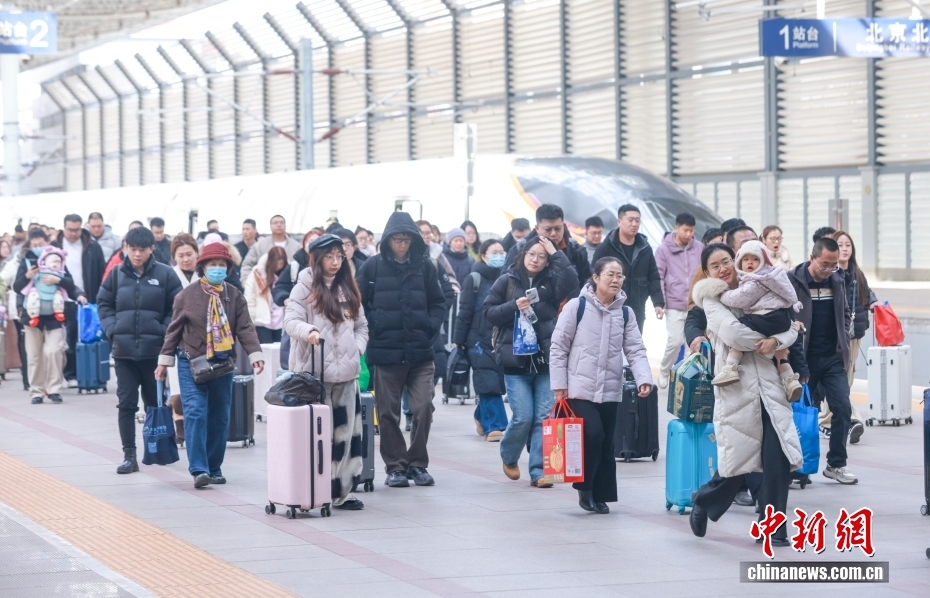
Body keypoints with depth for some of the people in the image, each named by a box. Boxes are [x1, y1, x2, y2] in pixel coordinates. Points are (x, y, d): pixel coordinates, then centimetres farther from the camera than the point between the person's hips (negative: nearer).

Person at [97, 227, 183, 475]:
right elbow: (103, 303, 11)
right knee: (126, 403, 0)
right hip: (123, 349, 2)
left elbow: (177, 307, -2)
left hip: (154, 349, -2)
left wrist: (164, 331, -11)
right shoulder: (117, 274, 3)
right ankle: (129, 456, 3)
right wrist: (111, 329, -2)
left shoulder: (165, 274, -4)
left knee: (155, 402, 11)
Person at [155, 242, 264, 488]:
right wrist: (165, 360, 2)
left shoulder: (234, 296, 3)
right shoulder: (187, 295, -2)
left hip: (223, 364, 3)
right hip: (191, 362, -3)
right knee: (195, 413, -14)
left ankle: (214, 468, 18)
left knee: (219, 417, 7)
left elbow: (245, 328, -2)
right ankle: (198, 469, -17)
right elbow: (174, 329, 3)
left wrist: (255, 354, -15)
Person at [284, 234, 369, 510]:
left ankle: (342, 491, 10)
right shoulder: (305, 288, -2)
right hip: (314, 373, -5)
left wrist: (357, 350, 3)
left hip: (346, 373, 5)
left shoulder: (349, 290, 15)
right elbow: (291, 321, -12)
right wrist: (308, 331, -31)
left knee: (346, 432, 4)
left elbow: (362, 326, 20)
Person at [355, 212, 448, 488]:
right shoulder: (373, 267, -1)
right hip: (385, 352, -1)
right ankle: (396, 466, 17)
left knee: (423, 408, -5)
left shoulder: (425, 266, 4)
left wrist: (431, 327, -3)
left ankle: (417, 463, 10)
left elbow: (438, 303, 11)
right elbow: (358, 302, 3)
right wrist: (372, 328, -6)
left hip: (420, 352, 1)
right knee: (388, 413, 5)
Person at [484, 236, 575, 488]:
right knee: (523, 417, -5)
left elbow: (571, 281, -14)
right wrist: (514, 306, -12)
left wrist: (556, 253, -11)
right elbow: (489, 312, 3)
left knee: (545, 417, -3)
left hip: (546, 360, 1)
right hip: (516, 360, -1)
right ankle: (509, 457, 23)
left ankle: (538, 472, 2)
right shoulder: (507, 281, 4)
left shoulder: (551, 282, 6)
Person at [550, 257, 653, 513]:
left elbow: (636, 350, 4)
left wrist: (644, 379, -13)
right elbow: (558, 347, -4)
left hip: (610, 391, 4)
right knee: (592, 435, -16)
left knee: (606, 444, 6)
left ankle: (601, 495, 15)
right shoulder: (577, 306, -6)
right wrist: (559, 385, -8)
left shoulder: (625, 313, 6)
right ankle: (584, 487, 1)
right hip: (580, 388, -4)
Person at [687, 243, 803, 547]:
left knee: (779, 461, -6)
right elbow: (733, 334, -15)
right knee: (736, 462, -1)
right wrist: (766, 339, -3)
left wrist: (776, 340, -11)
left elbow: (791, 327, 9)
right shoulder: (711, 299, 3)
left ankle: (773, 528, 5)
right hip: (736, 389, -4)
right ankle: (703, 502, 28)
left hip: (768, 387, 4)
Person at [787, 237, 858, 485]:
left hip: (833, 358, 4)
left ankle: (836, 464, 6)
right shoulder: (793, 281, -11)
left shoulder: (838, 280, 5)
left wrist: (844, 339, 4)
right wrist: (799, 366, -17)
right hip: (805, 359, -4)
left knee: (842, 408, -3)